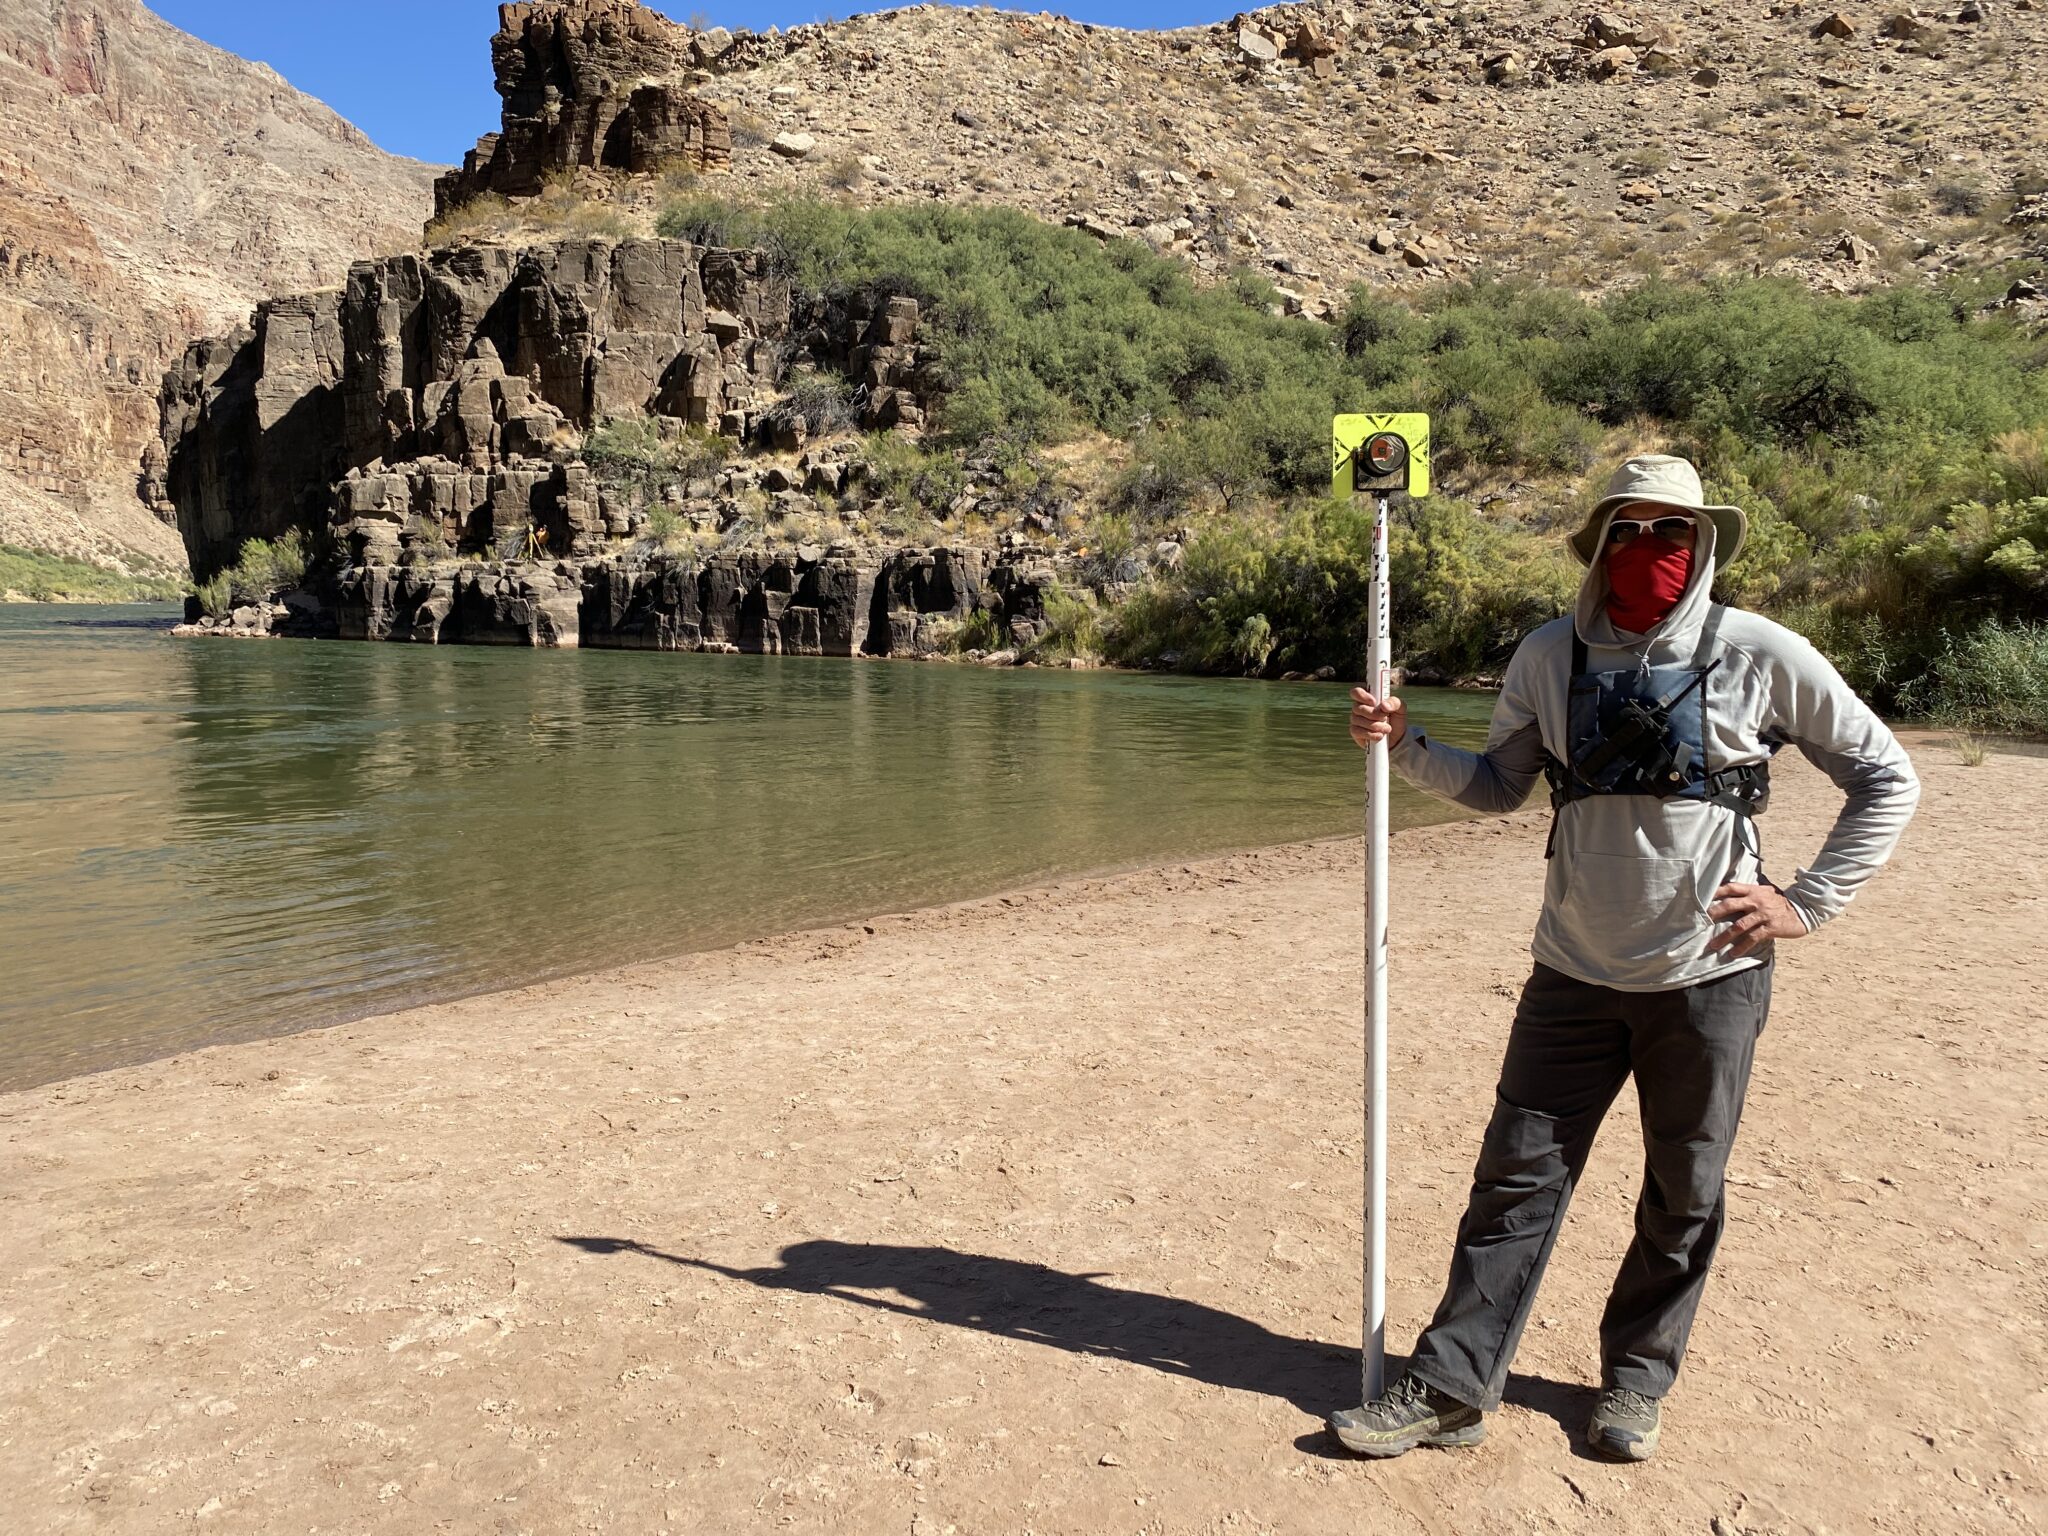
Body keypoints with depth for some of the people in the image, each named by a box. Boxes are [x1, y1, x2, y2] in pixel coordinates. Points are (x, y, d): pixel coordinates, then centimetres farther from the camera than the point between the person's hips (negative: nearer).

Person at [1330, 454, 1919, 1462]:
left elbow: (1886, 781, 3)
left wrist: (1809, 902, -4)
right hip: (1576, 973, 2)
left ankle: (1636, 1379, 34)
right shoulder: (1549, 657, 1)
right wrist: (1405, 747, -5)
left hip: (1710, 975, -1)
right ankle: (1450, 1388, 14)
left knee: (1684, 1196, 13)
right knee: (1516, 1180, 3)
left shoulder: (1760, 655, -6)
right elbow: (1499, 785, 11)